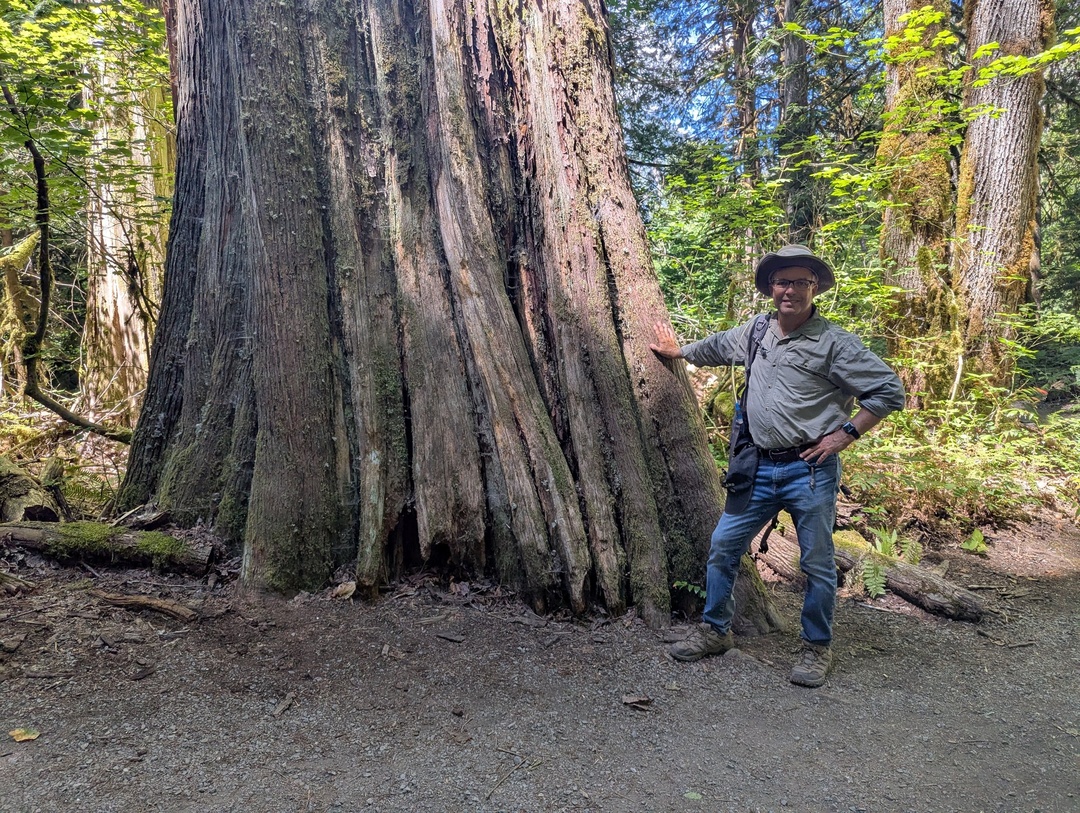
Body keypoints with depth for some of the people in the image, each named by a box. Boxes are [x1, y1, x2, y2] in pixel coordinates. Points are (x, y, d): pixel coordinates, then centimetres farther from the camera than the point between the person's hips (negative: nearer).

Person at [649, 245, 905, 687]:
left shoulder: (834, 342, -8)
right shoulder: (755, 331, 9)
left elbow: (889, 390, -7)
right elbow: (717, 346, 30)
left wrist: (846, 433, -11)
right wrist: (678, 351, 43)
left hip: (810, 471, -5)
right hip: (759, 468, 5)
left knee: (817, 563, 6)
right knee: (723, 545, 8)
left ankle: (817, 648, 26)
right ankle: (714, 631, 25)